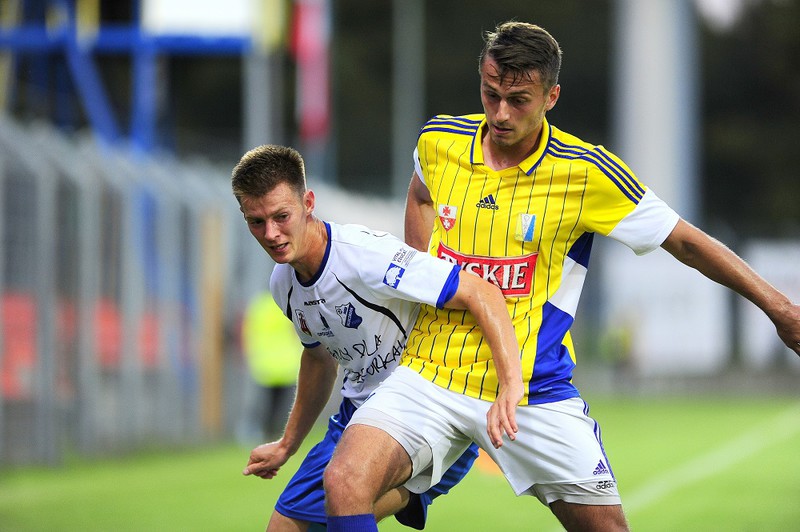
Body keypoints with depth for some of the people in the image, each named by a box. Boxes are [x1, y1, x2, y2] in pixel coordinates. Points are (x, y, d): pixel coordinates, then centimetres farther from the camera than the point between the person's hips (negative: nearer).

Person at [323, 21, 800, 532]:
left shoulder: (587, 173, -10)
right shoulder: (438, 142, 0)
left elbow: (686, 241, 0)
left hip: (535, 393, -1)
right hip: (429, 374, 2)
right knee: (345, 483, -22)